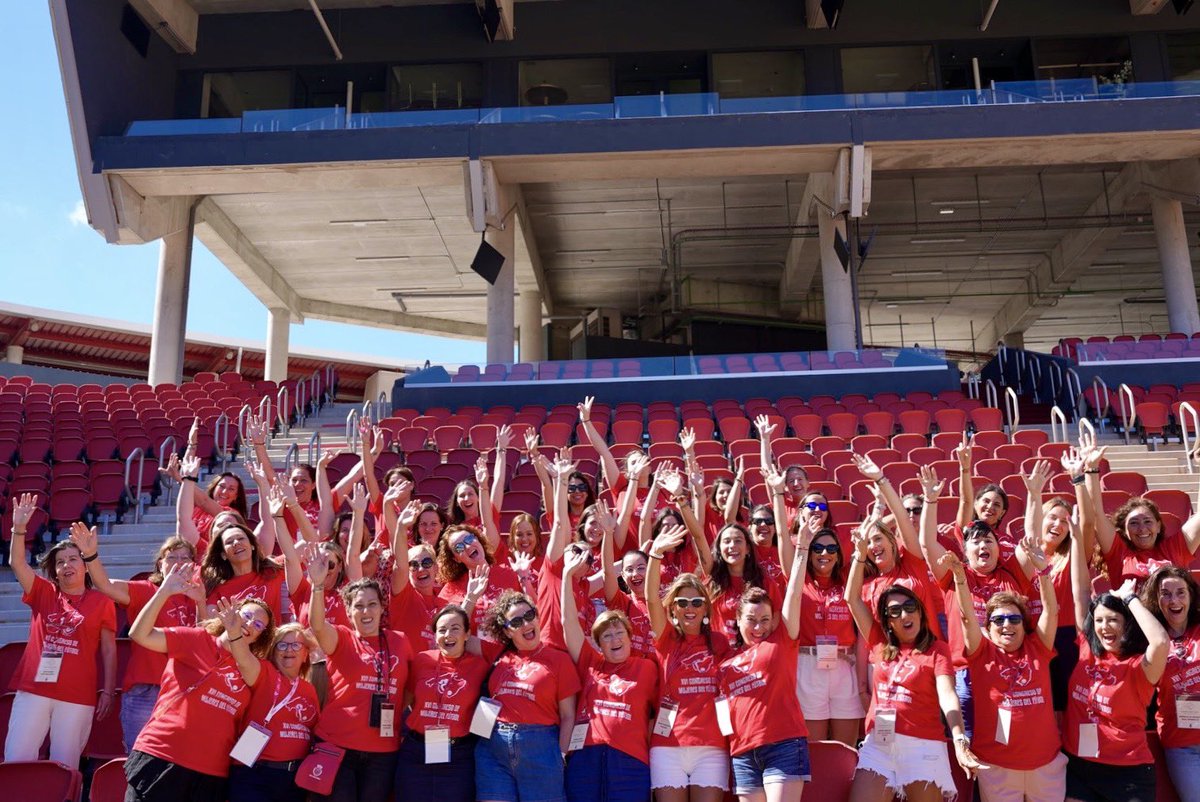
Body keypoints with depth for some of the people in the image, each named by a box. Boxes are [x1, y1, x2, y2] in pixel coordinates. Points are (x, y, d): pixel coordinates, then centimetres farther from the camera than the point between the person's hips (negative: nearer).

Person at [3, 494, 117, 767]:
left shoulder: (102, 602, 3)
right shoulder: (43, 593, 11)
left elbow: (109, 651, 3)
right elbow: (17, 562, -3)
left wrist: (107, 691, -1)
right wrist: (19, 528, -17)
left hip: (78, 696, -2)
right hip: (33, 690, 2)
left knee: (64, 766, 2)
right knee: (15, 760, -1)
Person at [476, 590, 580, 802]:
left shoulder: (559, 659, 2)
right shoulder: (499, 657, 10)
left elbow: (567, 716, 2)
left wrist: (560, 757, -6)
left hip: (539, 747, -2)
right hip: (493, 747, 3)